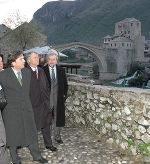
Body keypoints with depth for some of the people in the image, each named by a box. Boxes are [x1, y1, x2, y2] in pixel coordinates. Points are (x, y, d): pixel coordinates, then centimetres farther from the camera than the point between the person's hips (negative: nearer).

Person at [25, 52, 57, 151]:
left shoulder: (41, 71, 11)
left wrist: (47, 97, 11)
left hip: (44, 102, 6)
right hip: (32, 103, -5)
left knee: (46, 124, 14)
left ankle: (48, 144, 27)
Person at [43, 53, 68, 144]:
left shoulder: (61, 70, 7)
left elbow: (65, 84, 12)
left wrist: (64, 94, 5)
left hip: (58, 97, 2)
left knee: (58, 117, 8)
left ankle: (57, 136, 20)